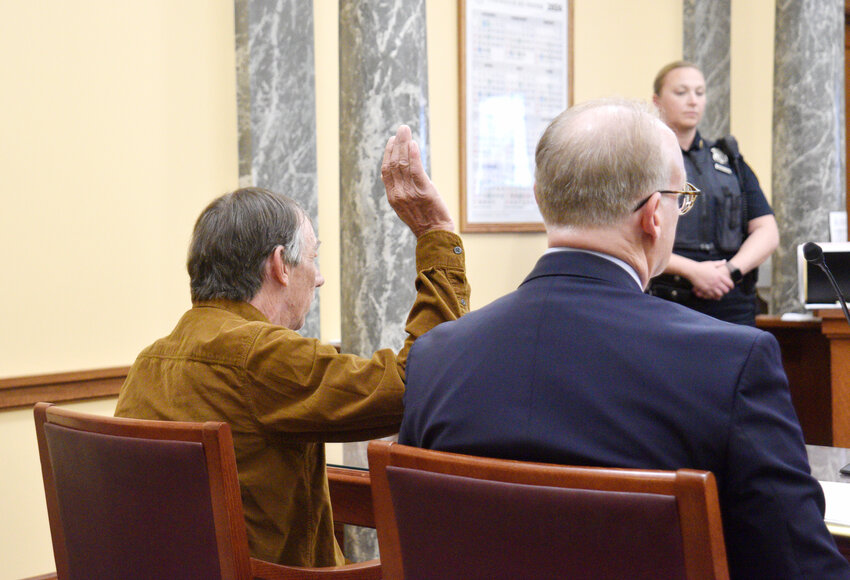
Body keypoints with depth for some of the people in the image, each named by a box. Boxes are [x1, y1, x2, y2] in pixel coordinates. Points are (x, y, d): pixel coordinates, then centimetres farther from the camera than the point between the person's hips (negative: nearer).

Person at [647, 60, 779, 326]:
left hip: (731, 307, 4)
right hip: (664, 306, -3)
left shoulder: (730, 161, 20)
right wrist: (693, 270, -15)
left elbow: (768, 232, 13)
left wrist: (730, 270, -6)